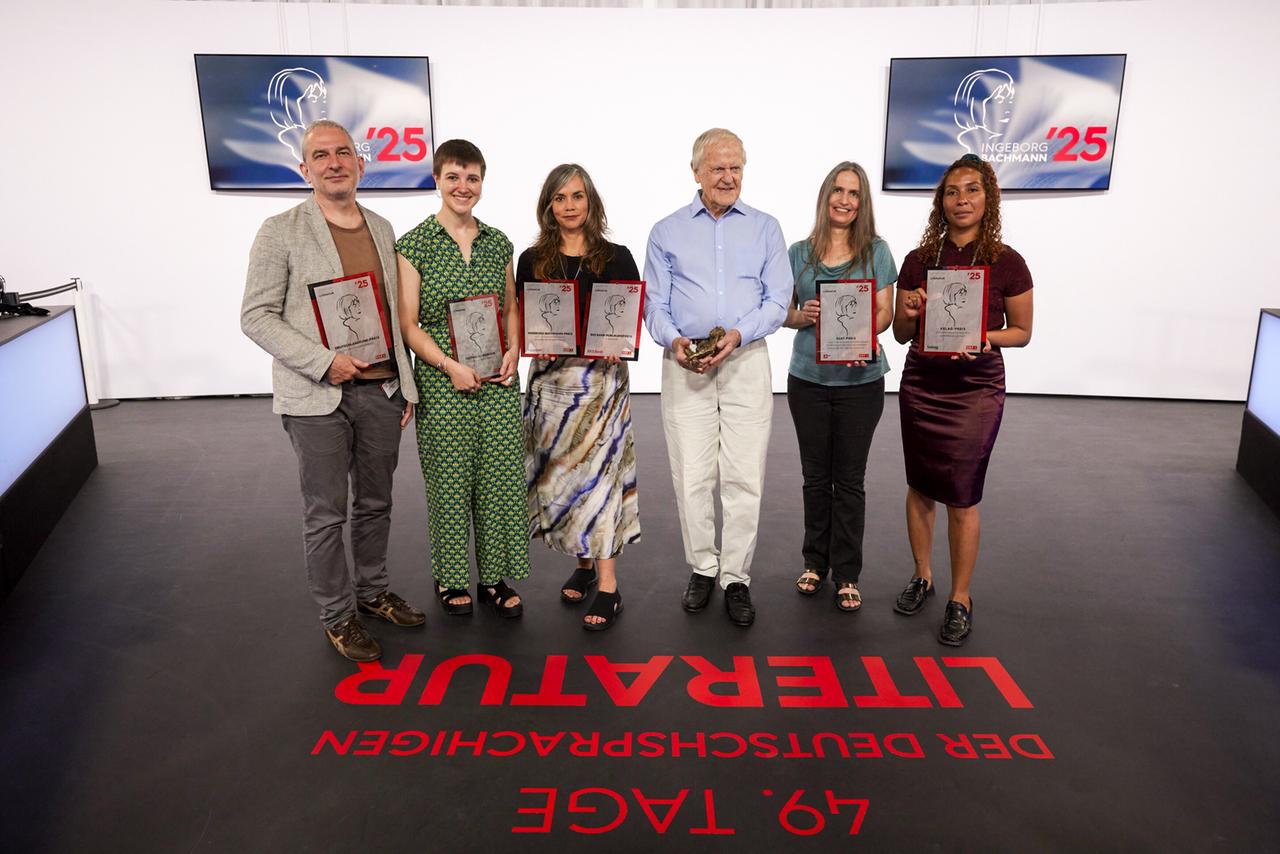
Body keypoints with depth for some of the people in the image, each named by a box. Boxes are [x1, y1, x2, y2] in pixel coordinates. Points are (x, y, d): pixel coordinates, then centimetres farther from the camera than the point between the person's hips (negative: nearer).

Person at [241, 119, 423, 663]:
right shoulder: (281, 231, -6)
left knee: (375, 503, 16)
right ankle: (337, 617, 21)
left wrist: (406, 384, 11)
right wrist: (324, 362, -17)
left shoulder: (381, 229, 10)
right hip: (317, 396, -4)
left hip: (381, 390, 5)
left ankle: (372, 592, 35)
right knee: (326, 515, 5)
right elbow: (257, 316, -8)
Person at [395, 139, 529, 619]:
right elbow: (408, 324, -6)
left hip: (498, 381, 4)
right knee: (450, 482, 5)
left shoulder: (498, 243, 9)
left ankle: (496, 578, 21)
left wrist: (513, 351, -2)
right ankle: (450, 579, 24)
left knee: (502, 479, 5)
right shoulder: (414, 245, -3)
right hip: (442, 382, -3)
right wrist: (452, 366, -16)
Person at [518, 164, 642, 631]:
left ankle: (607, 584, -4)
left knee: (597, 468, -8)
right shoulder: (532, 261, 8)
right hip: (550, 377, 3)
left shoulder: (616, 258, 4)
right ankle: (584, 561, 26)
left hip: (602, 377, -3)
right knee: (557, 473, 7)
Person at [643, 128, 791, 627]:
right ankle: (702, 568, 18)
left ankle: (737, 577, 10)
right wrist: (673, 340, -15)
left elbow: (778, 300, 3)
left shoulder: (765, 229, 11)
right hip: (685, 365, 0)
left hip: (747, 362, 0)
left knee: (744, 478, -1)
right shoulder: (667, 232, 11)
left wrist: (738, 334, -14)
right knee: (691, 477, 1)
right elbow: (654, 304, 6)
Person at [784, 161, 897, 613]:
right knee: (816, 475, 11)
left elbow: (885, 312, -2)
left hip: (860, 380, -1)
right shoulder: (800, 253, 6)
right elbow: (784, 311, 9)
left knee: (849, 478, 4)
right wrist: (802, 316, -14)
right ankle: (815, 562, 26)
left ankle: (846, 574, 16)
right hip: (808, 378, 2)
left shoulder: (876, 251, 2)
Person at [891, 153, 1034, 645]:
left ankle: (960, 599, 19)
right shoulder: (920, 260, 1)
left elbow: (1022, 332, 2)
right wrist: (908, 313, -15)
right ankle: (922, 577, 32)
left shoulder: (1005, 263, -6)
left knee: (962, 499, 3)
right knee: (920, 488, 13)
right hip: (921, 388, 3)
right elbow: (901, 334, 7)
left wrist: (986, 338, -17)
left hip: (975, 393, -2)